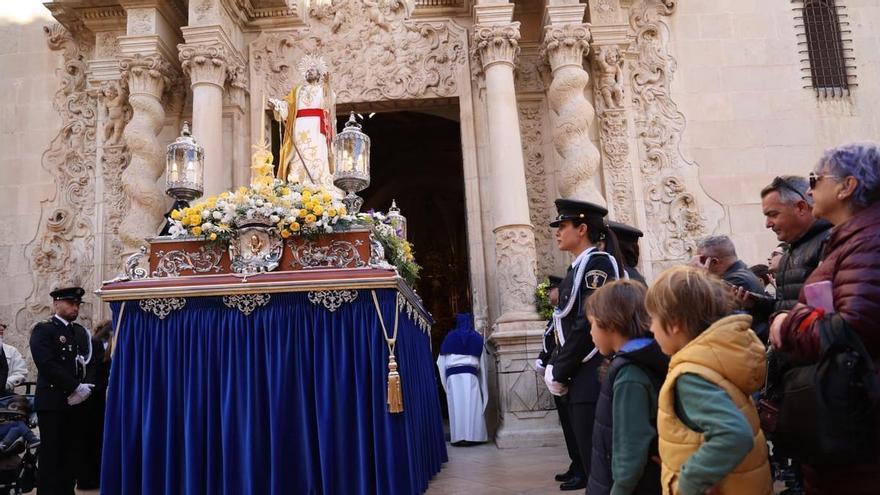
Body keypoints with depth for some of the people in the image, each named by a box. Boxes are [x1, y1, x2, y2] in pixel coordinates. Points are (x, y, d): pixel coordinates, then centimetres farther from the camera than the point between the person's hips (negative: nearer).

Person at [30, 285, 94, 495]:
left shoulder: (81, 331, 15)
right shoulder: (42, 330, -5)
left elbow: (88, 362, 12)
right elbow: (48, 366, -16)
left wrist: (83, 388, -7)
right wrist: (76, 387, -16)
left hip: (76, 402, 6)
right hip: (52, 402, -6)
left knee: (71, 453, 8)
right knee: (51, 453, -1)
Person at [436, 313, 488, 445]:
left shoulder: (450, 337, 8)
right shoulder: (477, 337, 10)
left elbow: (441, 361, 6)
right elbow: (482, 361, 10)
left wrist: (445, 377, 13)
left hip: (453, 374, 0)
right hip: (470, 374, 0)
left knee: (457, 405, 0)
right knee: (472, 405, 1)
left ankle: (459, 437, -2)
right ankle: (474, 435, -2)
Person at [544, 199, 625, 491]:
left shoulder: (598, 262, -12)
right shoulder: (579, 267, 15)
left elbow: (588, 324, -19)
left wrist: (559, 374, -14)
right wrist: (554, 367, 6)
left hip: (593, 378, -9)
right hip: (581, 380, 9)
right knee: (591, 459, 15)